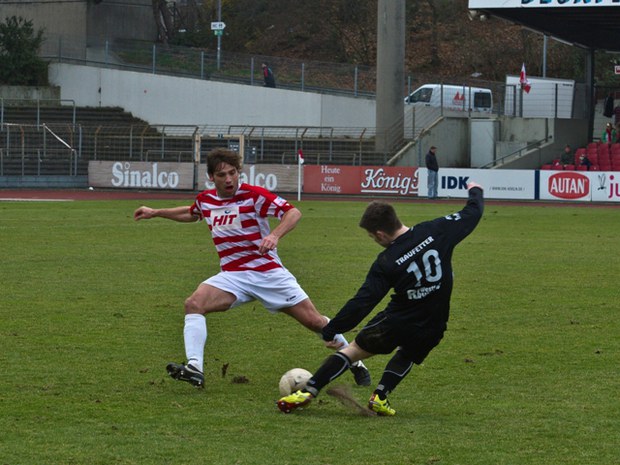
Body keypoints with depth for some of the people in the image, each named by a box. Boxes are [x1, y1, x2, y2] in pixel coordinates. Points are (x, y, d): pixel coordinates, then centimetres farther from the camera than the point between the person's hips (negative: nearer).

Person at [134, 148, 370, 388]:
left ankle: (354, 362, 17)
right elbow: (191, 214, 30)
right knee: (194, 303, -22)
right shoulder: (205, 200, 5)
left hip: (269, 272, -4)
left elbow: (293, 213, -17)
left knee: (314, 321, -4)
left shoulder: (253, 195, -12)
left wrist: (275, 235, -34)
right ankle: (194, 368, -30)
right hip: (233, 276, 4)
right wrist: (155, 213, 31)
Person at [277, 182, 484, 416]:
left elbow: (362, 302, -16)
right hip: (431, 329, 4)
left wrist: (330, 331, -8)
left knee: (354, 350, 13)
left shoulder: (386, 263, -17)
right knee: (406, 355, 33)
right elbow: (471, 214, 3)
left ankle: (309, 391, 6)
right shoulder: (436, 230, -11)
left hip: (396, 322, -3)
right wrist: (475, 192, 25)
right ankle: (380, 396, 14)